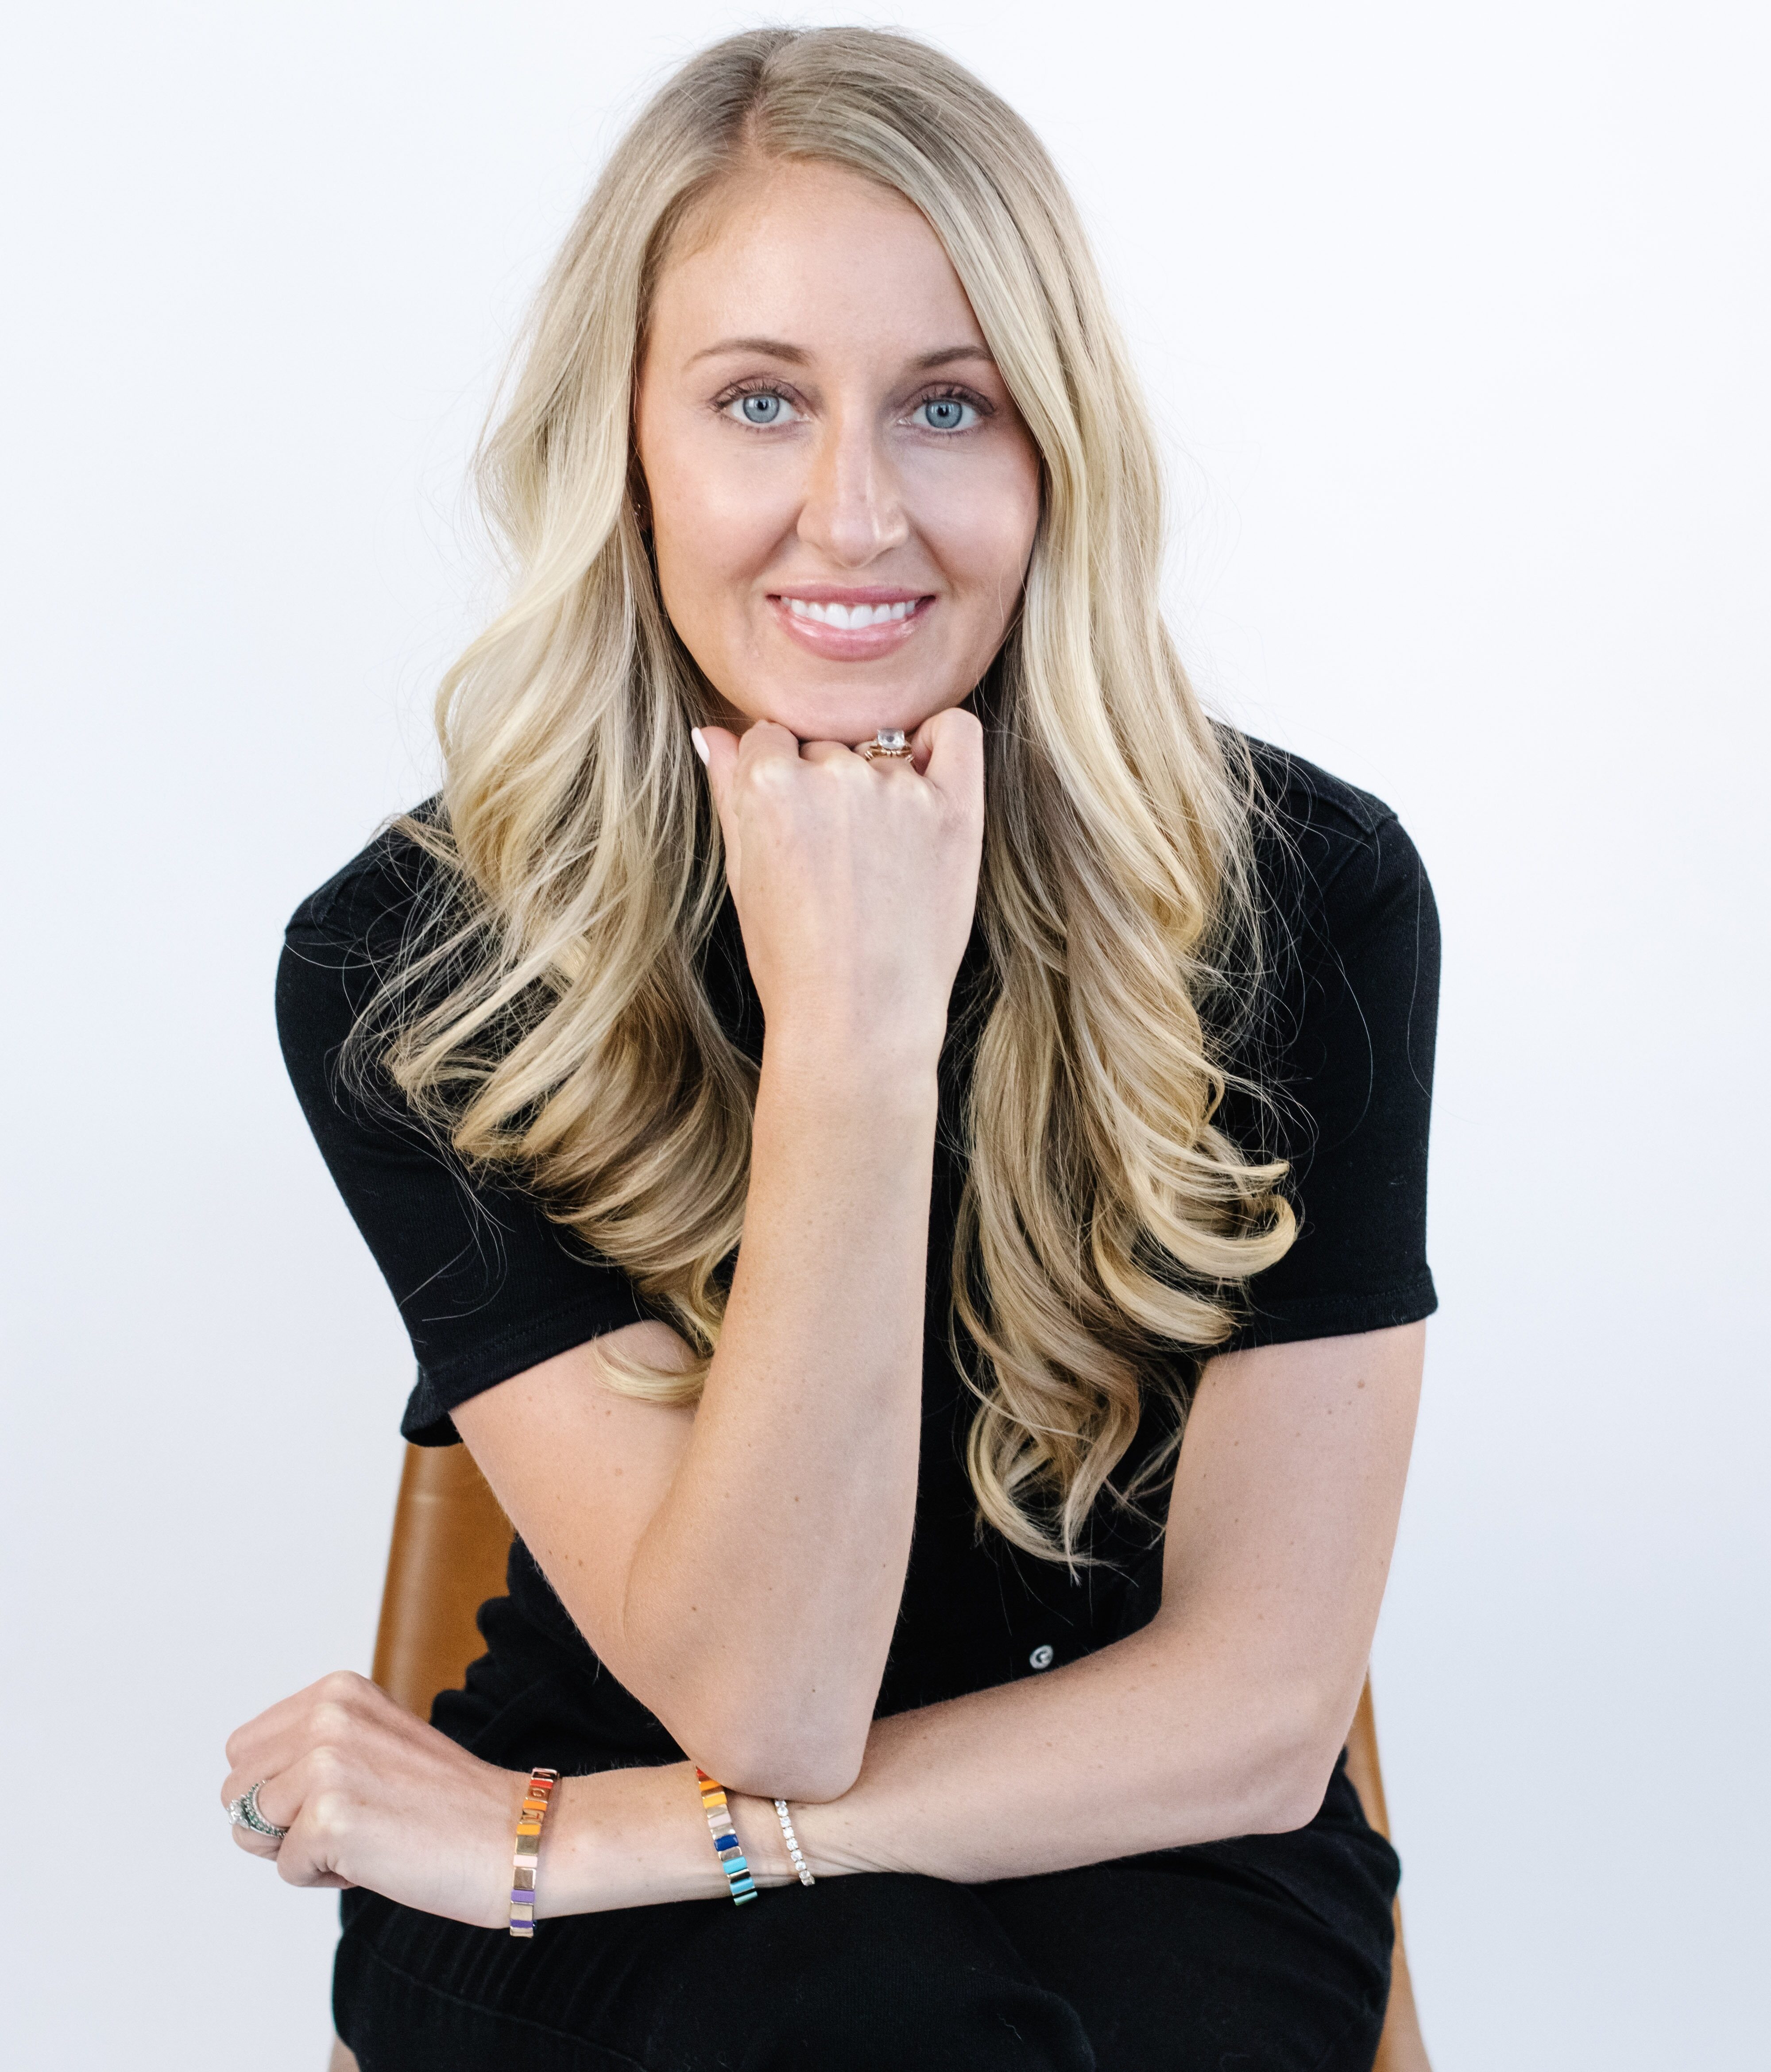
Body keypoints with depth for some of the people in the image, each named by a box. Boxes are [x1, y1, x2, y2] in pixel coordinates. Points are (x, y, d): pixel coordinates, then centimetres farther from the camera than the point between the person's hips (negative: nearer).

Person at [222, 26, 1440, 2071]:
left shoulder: (1301, 897, -13)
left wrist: (563, 1838, -14)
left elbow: (1255, 1708, -12)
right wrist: (847, 1035, -30)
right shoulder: (407, 966, -13)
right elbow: (762, 1702, -19)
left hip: (1147, 1880, 1)